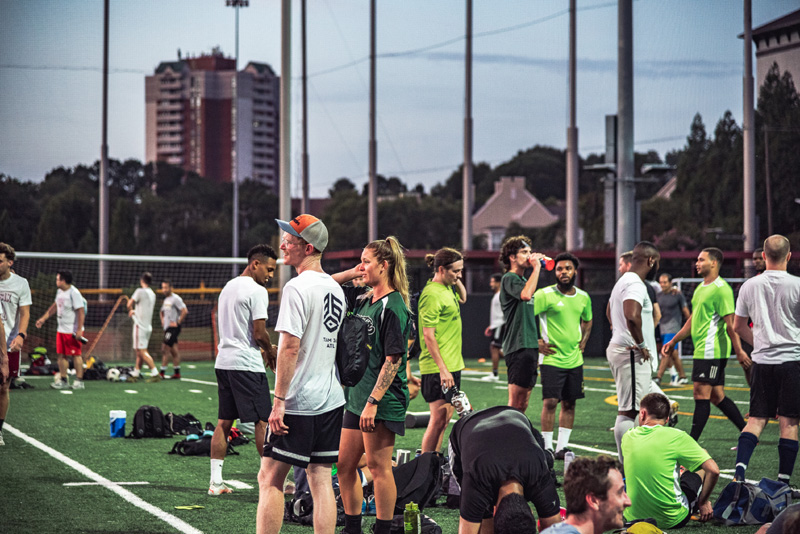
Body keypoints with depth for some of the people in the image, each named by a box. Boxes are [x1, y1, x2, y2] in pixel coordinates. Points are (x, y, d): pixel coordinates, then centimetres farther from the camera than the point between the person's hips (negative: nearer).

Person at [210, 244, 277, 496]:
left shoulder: (228, 287, 17)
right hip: (246, 364, -8)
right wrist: (270, 352, 5)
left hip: (223, 361, 9)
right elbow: (259, 333, -15)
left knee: (224, 422, 9)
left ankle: (216, 481, 7)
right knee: (263, 421, -2)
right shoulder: (256, 291, -12)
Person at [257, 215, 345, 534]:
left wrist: (279, 401, -17)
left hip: (300, 403, -8)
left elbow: (290, 347, -19)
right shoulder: (335, 289, 12)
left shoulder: (297, 287, -14)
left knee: (270, 478, -2)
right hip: (332, 400, 8)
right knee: (321, 480, 8)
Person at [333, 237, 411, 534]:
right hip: (356, 397, 9)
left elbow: (394, 359, -19)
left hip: (382, 400, -9)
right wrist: (351, 274, 6)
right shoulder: (362, 299, 10)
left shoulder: (393, 306, -15)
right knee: (344, 465, 13)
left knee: (378, 467, -2)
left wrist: (373, 401, -22)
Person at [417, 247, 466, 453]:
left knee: (444, 418, 11)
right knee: (439, 419, -7)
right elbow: (429, 336, -20)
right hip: (438, 367, -10)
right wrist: (442, 369, -22)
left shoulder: (447, 289, 12)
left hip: (452, 365, 10)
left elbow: (462, 296, 38)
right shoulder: (432, 294, -16)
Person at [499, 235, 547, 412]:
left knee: (522, 404, 9)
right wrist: (536, 267, -19)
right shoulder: (510, 278, -8)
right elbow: (526, 295, -30)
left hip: (530, 345, 9)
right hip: (517, 346, -9)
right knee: (515, 403, -10)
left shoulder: (523, 279, 20)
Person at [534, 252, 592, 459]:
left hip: (575, 360, 5)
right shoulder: (545, 295, -9)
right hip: (552, 359, -5)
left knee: (569, 403, 7)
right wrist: (537, 343, -10)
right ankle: (547, 448, -2)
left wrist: (582, 343, 14)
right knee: (550, 402, -9)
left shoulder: (583, 297, 8)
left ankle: (562, 447, 14)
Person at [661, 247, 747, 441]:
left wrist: (739, 351, -21)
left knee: (701, 394, -9)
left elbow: (730, 323, -17)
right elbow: (693, 320, 26)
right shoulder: (700, 288, 17)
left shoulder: (721, 289, -12)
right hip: (702, 350, 10)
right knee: (717, 396, 11)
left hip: (711, 351, -10)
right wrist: (673, 341, 24)